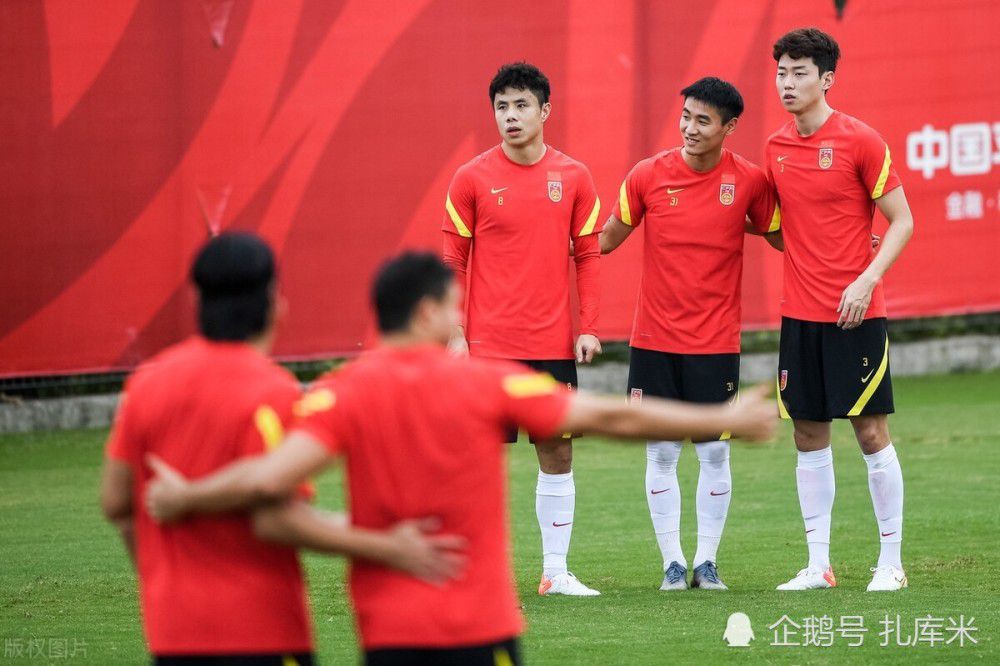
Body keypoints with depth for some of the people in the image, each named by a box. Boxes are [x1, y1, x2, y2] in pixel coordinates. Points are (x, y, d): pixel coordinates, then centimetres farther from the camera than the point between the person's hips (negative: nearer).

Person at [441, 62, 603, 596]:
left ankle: (556, 570, 13)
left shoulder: (573, 178, 5)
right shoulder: (472, 179, -1)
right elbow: (453, 262, 1)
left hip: (554, 344, 2)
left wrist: (589, 327, 1)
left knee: (558, 452, 5)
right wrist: (455, 335, -4)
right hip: (489, 345, -2)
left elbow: (588, 256, 9)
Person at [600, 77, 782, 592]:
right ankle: (672, 562, 11)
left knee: (715, 453, 2)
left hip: (716, 341, -1)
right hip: (654, 340, 1)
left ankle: (707, 562, 12)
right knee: (661, 455, 3)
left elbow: (781, 237, 10)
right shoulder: (648, 176, -4)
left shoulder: (750, 181, -4)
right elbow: (608, 239, 6)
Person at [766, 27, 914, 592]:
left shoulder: (860, 140, -8)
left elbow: (902, 221, -7)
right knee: (809, 435, 6)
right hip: (800, 313, 5)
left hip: (857, 313, -5)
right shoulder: (776, 148, 8)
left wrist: (867, 279, -17)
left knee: (871, 431, -3)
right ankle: (818, 565, 11)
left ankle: (891, 562, 5)